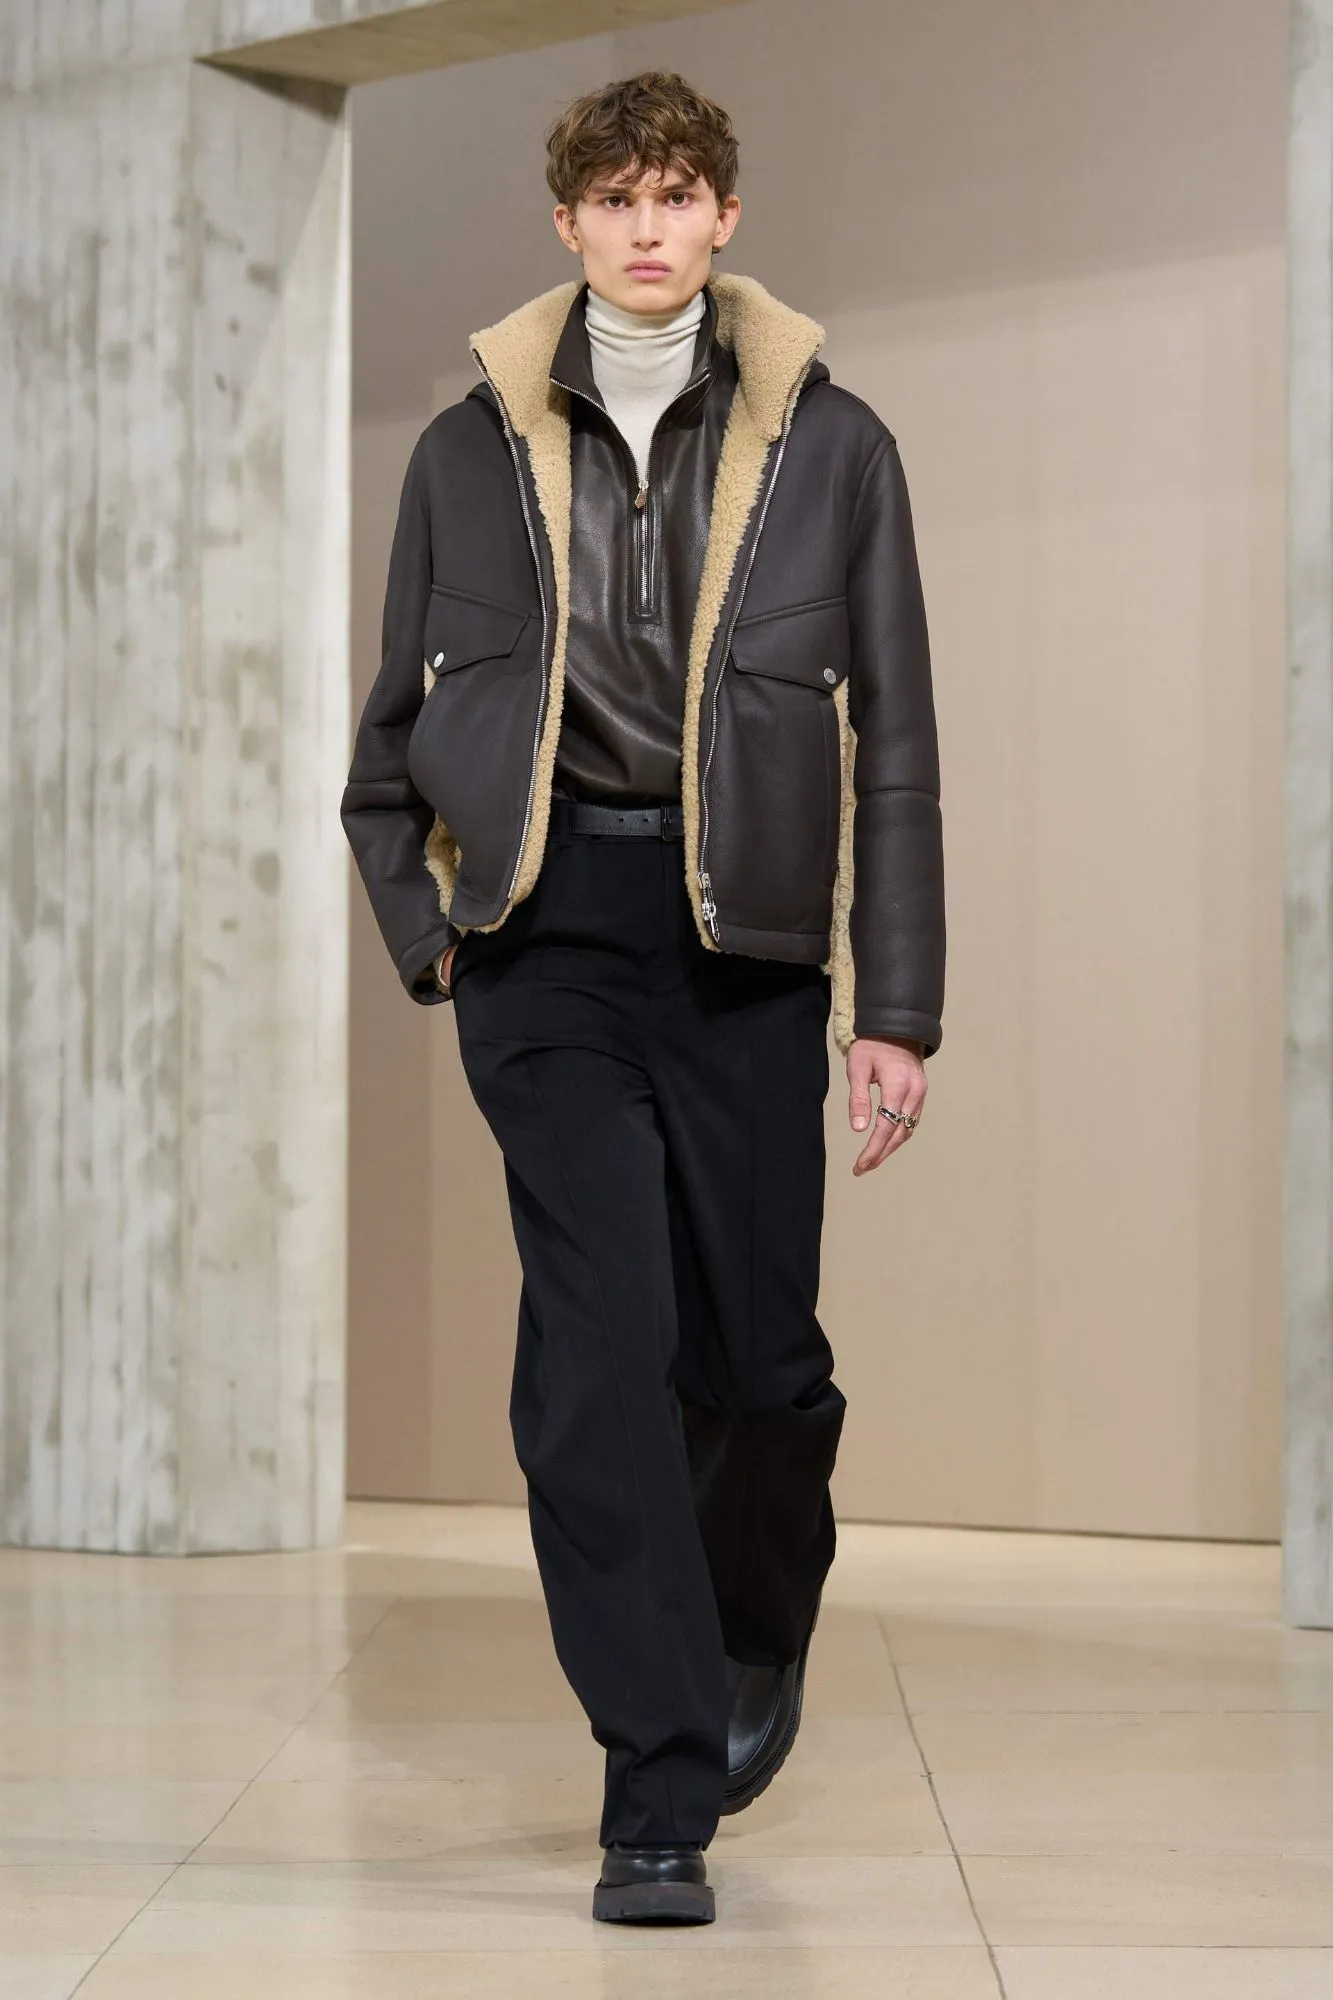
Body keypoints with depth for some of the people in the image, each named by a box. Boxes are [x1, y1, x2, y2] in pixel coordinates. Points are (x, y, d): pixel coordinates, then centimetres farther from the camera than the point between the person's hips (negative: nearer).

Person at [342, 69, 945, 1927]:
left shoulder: (829, 444, 4)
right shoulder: (475, 447, 7)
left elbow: (894, 744, 4)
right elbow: (393, 731, 16)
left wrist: (898, 1007, 0)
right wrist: (426, 929, 5)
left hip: (743, 931, 0)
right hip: (545, 921, 0)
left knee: (753, 1350, 4)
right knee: (603, 1332, -12)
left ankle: (759, 1628, 38)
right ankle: (661, 1795, -7)